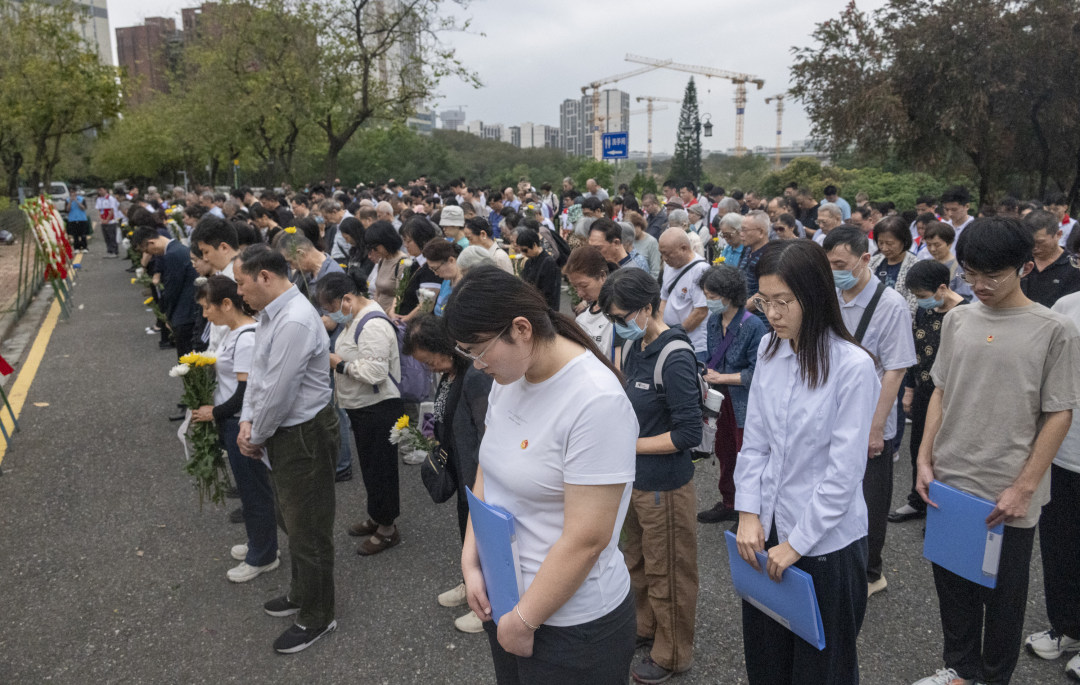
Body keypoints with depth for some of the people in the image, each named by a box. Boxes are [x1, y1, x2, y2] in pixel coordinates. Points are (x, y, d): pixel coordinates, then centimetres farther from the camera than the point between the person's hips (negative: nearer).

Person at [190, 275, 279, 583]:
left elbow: (246, 393, -24)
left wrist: (215, 413, -12)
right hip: (234, 421, 10)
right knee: (248, 485, 22)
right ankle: (258, 543, 40)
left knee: (253, 488, 6)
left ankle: (262, 557, 22)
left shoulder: (246, 339, -24)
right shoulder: (234, 331, 6)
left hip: (243, 424, -10)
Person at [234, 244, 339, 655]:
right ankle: (301, 593, 47)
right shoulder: (269, 313, 5)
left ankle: (316, 618, 25)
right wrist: (248, 421, 0)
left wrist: (257, 436, -10)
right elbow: (257, 372, 12)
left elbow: (278, 392, -25)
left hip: (305, 436, -10)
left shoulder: (294, 322, -27)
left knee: (308, 531, 6)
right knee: (290, 520, 26)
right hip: (282, 432, 10)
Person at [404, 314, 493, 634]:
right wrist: (435, 442, 5)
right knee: (467, 527, 24)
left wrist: (481, 484, -21)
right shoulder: (449, 374, 2)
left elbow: (488, 436, -25)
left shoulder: (476, 377, -28)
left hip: (479, 476, -9)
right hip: (462, 472, 9)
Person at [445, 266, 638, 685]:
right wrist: (470, 561, -1)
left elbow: (586, 539, -24)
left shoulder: (597, 401, -26)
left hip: (571, 622, -7)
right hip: (503, 596, 7)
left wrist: (524, 622, -16)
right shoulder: (508, 376, -2)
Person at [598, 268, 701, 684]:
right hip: (634, 479, 8)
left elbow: (688, 434, -24)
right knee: (637, 562, 26)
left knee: (668, 573, 11)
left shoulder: (675, 358, -23)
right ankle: (645, 627, 48)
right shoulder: (633, 346, 2)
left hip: (665, 486, -8)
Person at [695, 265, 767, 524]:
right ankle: (728, 504, 37)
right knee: (723, 452, 19)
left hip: (745, 403, -7)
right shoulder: (714, 322, 3)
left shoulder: (753, 325, -20)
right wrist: (707, 376, 1)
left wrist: (721, 378, -17)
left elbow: (757, 373, -20)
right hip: (721, 399, 8)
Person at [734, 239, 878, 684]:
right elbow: (754, 439, 4)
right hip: (767, 531, 5)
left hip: (826, 542, -5)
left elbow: (845, 469, -17)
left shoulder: (853, 366, -19)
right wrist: (748, 513, -4)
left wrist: (797, 543, -13)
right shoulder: (769, 351, -2)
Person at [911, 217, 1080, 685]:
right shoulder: (957, 320, 3)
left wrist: (1023, 488, -12)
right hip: (949, 485, 4)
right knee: (952, 584, 17)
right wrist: (925, 460, 3)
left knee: (1003, 595, 12)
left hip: (1009, 496, -4)